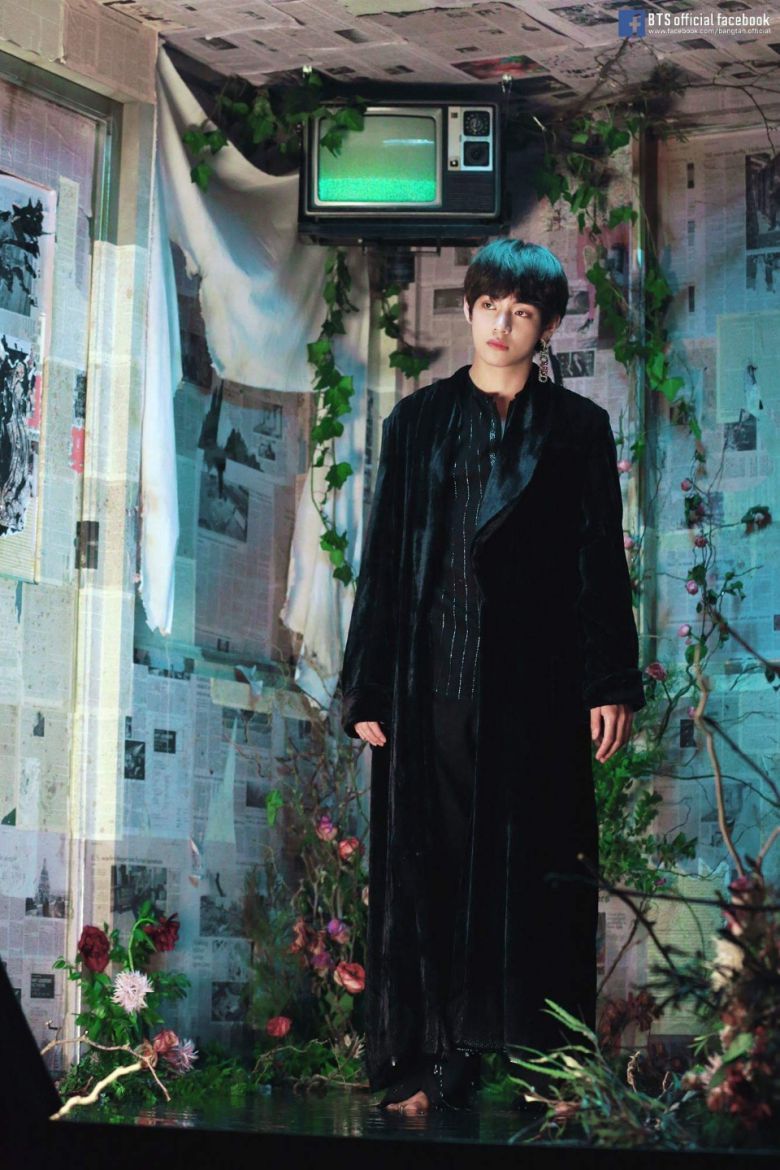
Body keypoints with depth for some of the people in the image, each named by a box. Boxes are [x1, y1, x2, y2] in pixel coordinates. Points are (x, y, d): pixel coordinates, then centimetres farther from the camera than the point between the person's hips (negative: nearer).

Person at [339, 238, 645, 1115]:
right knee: (431, 867, -1)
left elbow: (601, 561, 5)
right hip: (434, 676, 1)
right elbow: (383, 557, 8)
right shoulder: (417, 420, 10)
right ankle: (436, 1065, 3)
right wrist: (368, 687, 3)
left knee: (536, 869, 0)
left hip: (537, 681, 0)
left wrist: (610, 684, -3)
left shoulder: (578, 428, 8)